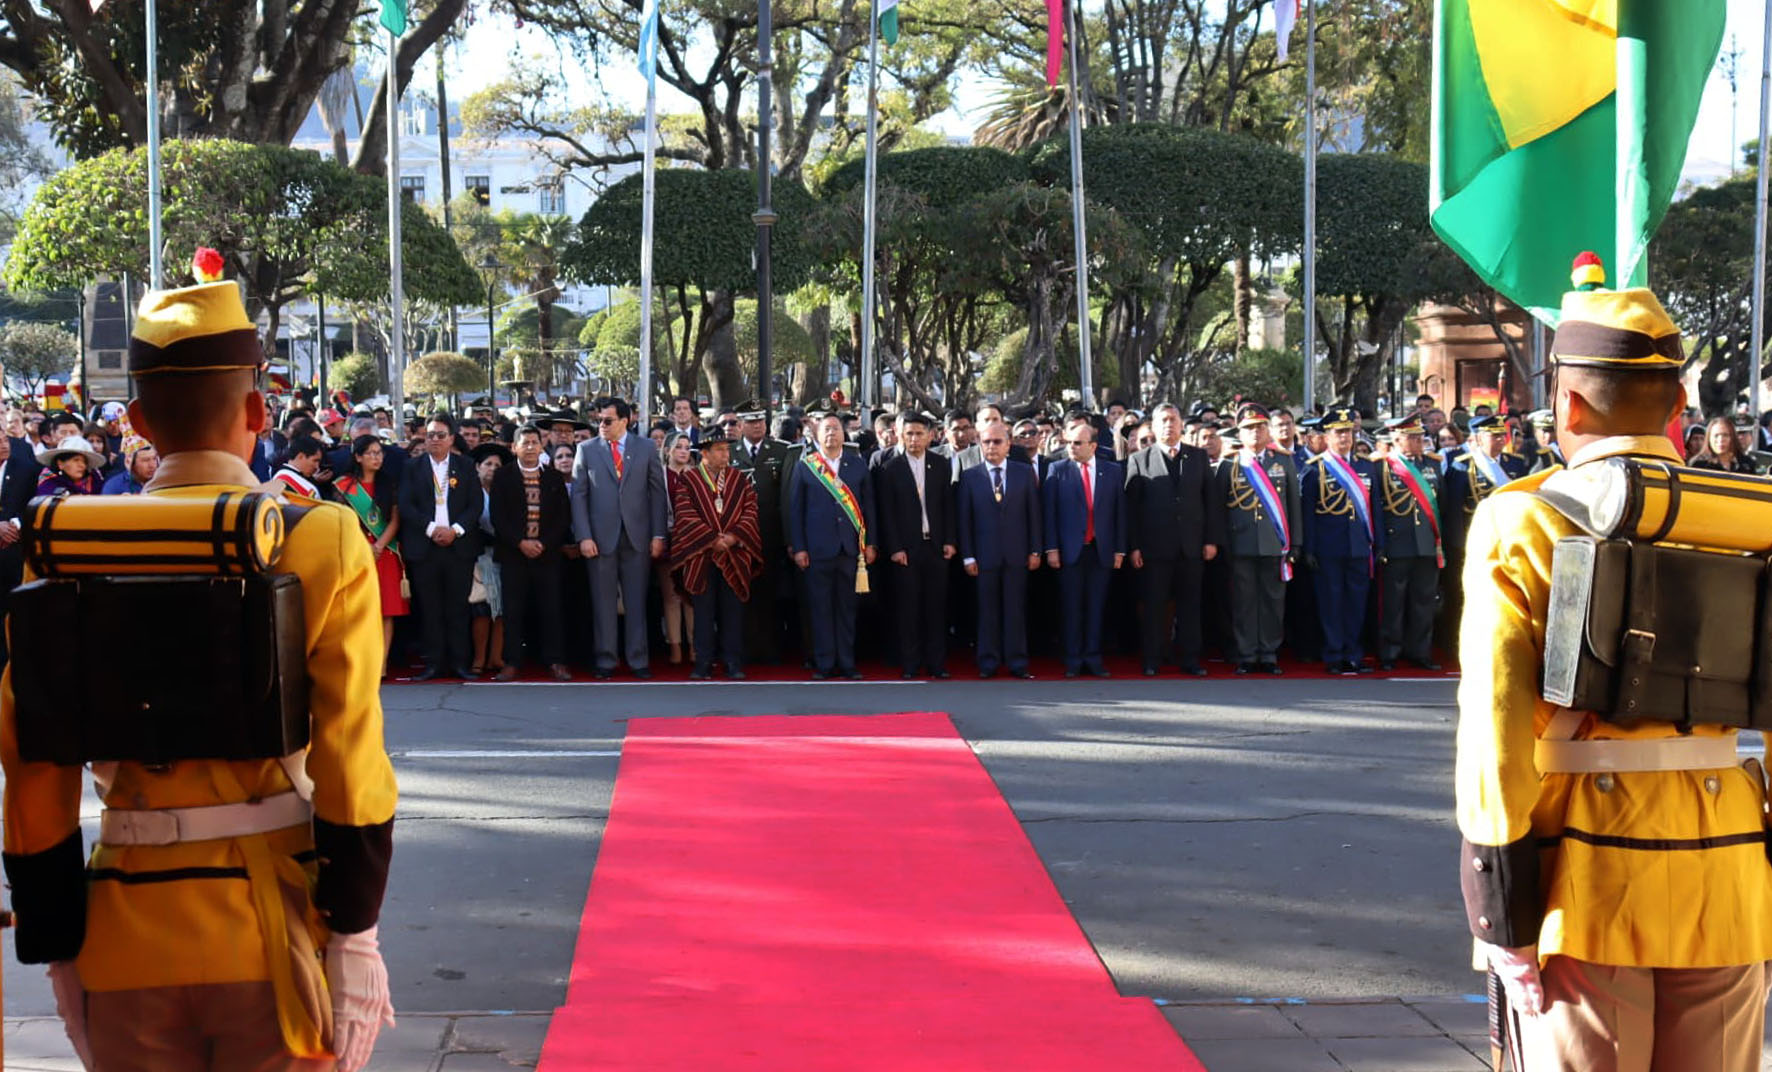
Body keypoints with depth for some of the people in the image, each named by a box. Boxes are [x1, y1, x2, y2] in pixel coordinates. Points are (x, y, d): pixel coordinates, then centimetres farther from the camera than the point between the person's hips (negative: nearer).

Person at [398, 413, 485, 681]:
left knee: (458, 608, 1)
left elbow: (476, 505, 4)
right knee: (429, 609, 1)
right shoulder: (413, 467, 8)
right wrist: (431, 528, -12)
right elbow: (405, 506, -1)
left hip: (459, 547, 0)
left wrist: (455, 530, -10)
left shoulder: (466, 467, 10)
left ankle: (459, 662, 6)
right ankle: (433, 663, 5)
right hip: (424, 548, 0)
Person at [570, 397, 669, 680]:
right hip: (600, 537, 0)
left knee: (637, 601, 4)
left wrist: (659, 535, -1)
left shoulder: (646, 448, 7)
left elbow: (658, 492, 6)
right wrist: (583, 537, -6)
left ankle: (639, 660, 10)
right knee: (603, 601, 3)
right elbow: (578, 495, 3)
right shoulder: (586, 450, 6)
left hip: (637, 536, 0)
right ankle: (605, 661, 10)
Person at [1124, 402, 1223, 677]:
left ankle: (1190, 659, 11)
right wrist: (1134, 546, -7)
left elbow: (1211, 500, 9)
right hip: (1154, 547, -2)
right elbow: (1131, 506, 0)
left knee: (1190, 605, 5)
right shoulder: (1139, 460, 4)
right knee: (1154, 605, 1)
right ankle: (1152, 660, 8)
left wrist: (1212, 540, 1)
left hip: (1192, 547, 2)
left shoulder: (1199, 457, 11)